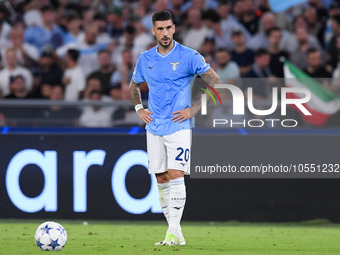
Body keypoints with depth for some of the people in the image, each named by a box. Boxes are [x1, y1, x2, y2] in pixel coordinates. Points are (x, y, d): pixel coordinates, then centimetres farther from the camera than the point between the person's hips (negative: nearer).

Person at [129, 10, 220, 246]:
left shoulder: (189, 56, -5)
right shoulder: (145, 59, 9)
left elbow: (215, 82, -2)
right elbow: (134, 85, 27)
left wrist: (195, 109, -7)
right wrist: (139, 109, 11)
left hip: (179, 127, -5)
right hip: (154, 128, 5)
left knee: (175, 174, -16)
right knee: (161, 179, 4)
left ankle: (175, 231, -20)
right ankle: (173, 232, 10)